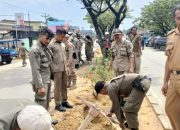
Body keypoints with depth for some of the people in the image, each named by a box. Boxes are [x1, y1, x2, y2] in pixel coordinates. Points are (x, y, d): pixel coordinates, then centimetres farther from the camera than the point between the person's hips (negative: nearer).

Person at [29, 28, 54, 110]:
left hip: (47, 81, 9)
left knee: (46, 104, 18)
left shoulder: (46, 48, 10)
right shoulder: (35, 50, -16)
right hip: (41, 82, -9)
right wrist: (40, 86, -23)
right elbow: (35, 70, -21)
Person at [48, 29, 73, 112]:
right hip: (57, 69, -7)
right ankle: (58, 104, 10)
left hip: (64, 69, 7)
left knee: (64, 86, 14)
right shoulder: (51, 44, -9)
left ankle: (64, 101, 26)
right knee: (58, 87, 1)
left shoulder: (62, 44, 13)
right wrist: (51, 69, -13)